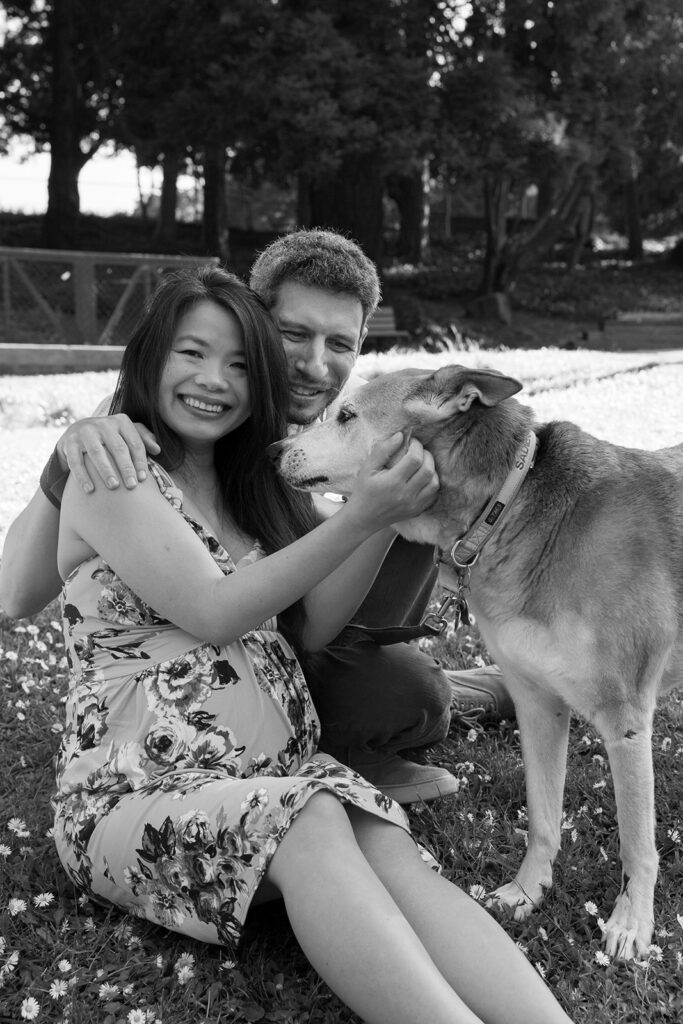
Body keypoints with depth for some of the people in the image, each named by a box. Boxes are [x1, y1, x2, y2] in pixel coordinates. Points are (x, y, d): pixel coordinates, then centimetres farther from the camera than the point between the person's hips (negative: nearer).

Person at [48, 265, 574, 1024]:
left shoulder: (249, 484, 18)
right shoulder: (110, 476, -2)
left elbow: (310, 627, 8)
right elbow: (214, 614, -13)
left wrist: (391, 514, -5)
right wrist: (359, 517, -17)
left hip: (281, 779, 5)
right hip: (136, 793, -4)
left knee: (393, 855, -27)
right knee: (312, 822, -35)